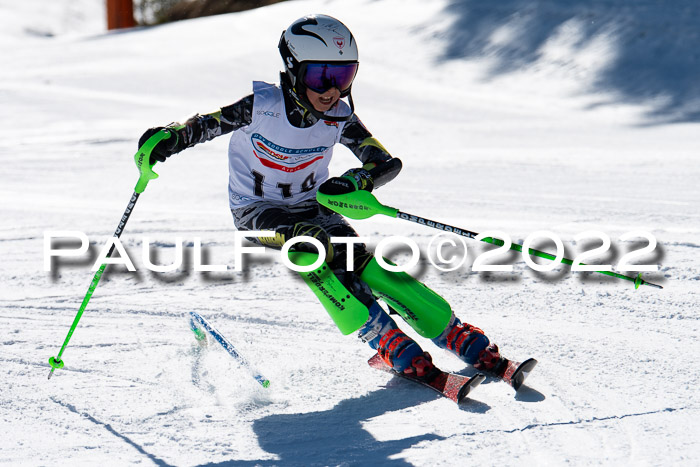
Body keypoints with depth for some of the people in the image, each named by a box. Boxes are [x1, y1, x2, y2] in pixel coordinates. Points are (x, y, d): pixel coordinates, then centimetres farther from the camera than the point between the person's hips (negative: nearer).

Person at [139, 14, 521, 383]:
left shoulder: (339, 118, -11)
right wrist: (167, 138, -30)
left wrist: (354, 182, -31)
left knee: (362, 262, -19)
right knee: (317, 244, -32)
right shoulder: (263, 105, -18)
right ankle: (389, 343, -33)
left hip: (312, 207, 3)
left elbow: (388, 163, -11)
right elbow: (206, 125, -9)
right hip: (256, 212, -3)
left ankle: (463, 340, -16)